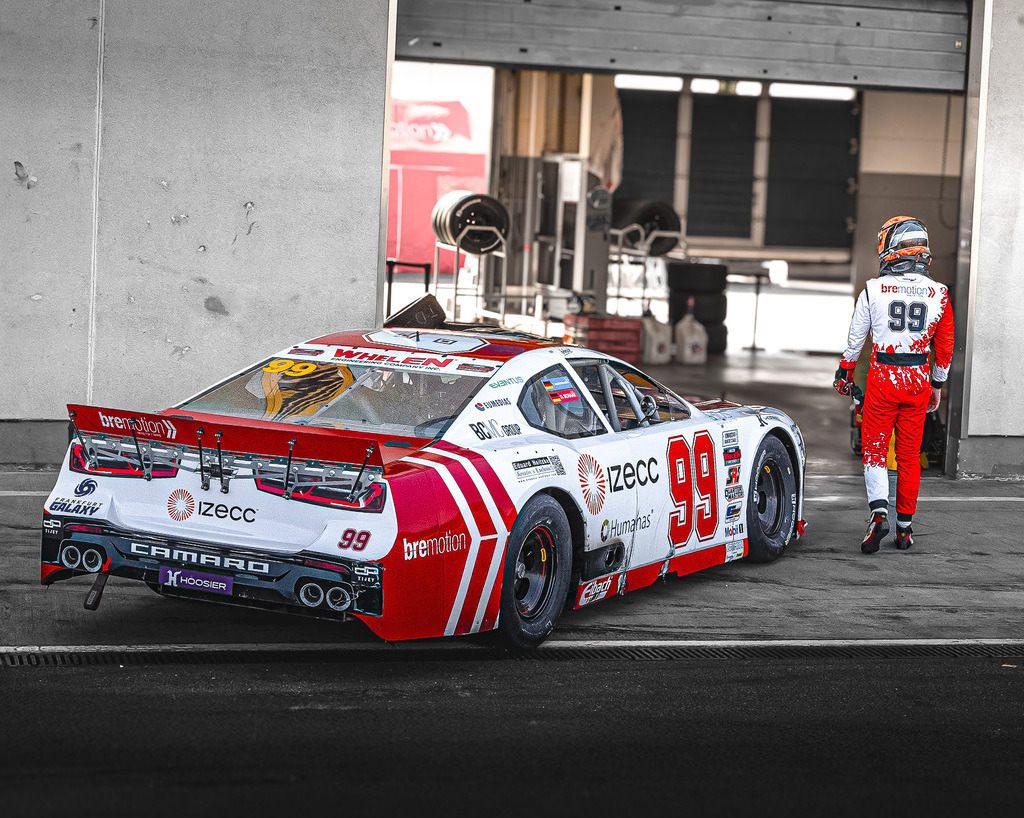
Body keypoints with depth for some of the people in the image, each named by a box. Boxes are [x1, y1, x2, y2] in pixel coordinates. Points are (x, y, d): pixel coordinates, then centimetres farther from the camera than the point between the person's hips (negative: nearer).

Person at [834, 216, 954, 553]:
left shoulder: (873, 290, -6)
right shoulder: (938, 294, 0)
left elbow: (855, 338, 4)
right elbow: (945, 346, 8)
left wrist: (844, 373, 19)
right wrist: (938, 385, 20)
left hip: (882, 377, -2)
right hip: (918, 380, 2)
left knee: (874, 448, 5)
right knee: (909, 455, 10)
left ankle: (879, 511, -17)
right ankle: (905, 527, 14)